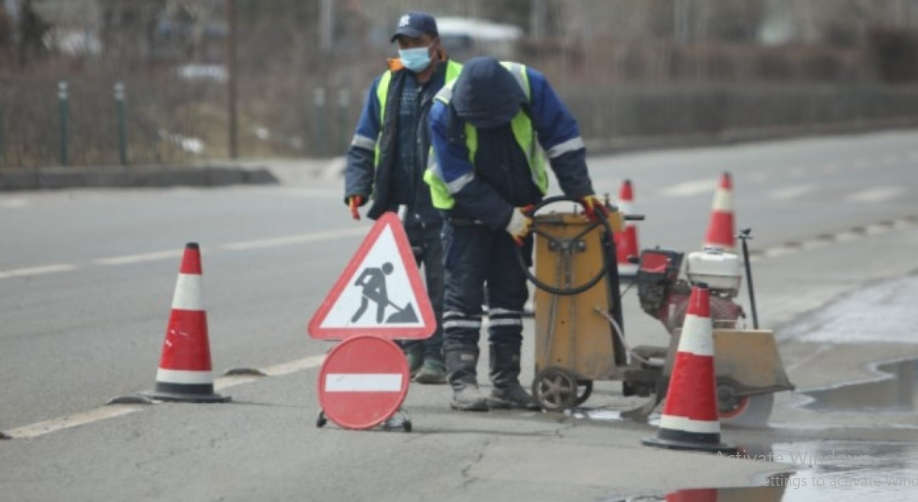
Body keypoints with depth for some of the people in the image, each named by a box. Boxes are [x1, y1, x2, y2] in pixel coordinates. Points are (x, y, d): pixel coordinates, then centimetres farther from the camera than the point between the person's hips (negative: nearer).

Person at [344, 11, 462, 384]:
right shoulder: (386, 85, 11)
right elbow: (364, 144, 13)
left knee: (441, 286, -2)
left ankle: (437, 357, 3)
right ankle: (410, 351, 13)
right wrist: (357, 188, 0)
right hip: (400, 206, 4)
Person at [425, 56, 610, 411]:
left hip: (518, 208, 3)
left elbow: (563, 138, -10)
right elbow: (461, 182, -22)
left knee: (511, 293, 6)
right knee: (464, 293, -8)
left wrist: (580, 192, -13)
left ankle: (506, 382, 11)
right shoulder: (444, 114, -26)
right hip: (468, 209, -3)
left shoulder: (530, 85, -21)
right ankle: (462, 383, -10)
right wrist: (506, 218, -22)